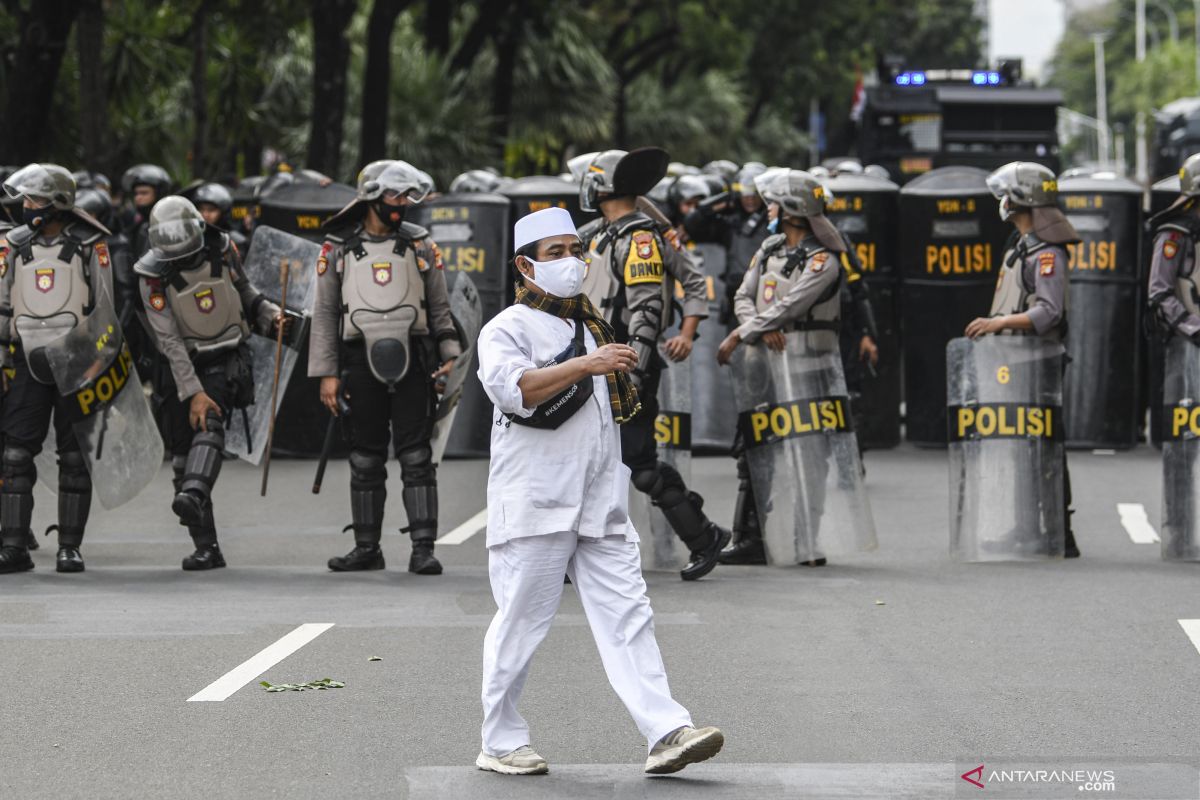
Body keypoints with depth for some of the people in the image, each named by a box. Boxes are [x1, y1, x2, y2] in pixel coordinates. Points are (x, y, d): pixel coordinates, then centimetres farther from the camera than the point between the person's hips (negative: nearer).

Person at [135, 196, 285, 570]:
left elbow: (243, 288, 14)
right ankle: (206, 548, 5)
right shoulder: (154, 274, -14)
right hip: (184, 367, 1)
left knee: (210, 424, -29)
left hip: (229, 360, -1)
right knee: (183, 458, 0)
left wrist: (269, 314, -6)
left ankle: (193, 497, -52)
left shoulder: (222, 250, -7)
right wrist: (193, 393, -24)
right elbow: (169, 340, -18)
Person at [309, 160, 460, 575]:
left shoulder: (419, 244, 7)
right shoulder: (339, 248, 6)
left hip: (412, 361, -1)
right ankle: (367, 548, 16)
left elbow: (440, 307, 10)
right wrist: (327, 373, 1)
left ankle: (423, 548, -4)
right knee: (365, 460, 8)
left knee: (416, 458, -4)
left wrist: (449, 354, -3)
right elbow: (325, 313, 7)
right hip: (362, 363, 1)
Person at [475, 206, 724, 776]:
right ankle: (501, 743, 8)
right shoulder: (507, 329, -1)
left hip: (601, 506, 6)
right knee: (521, 622, -2)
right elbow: (512, 388, -23)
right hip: (533, 505, -6)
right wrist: (585, 364, -29)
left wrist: (627, 392, 17)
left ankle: (666, 731, -13)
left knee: (627, 616, -4)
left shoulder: (592, 328, 23)